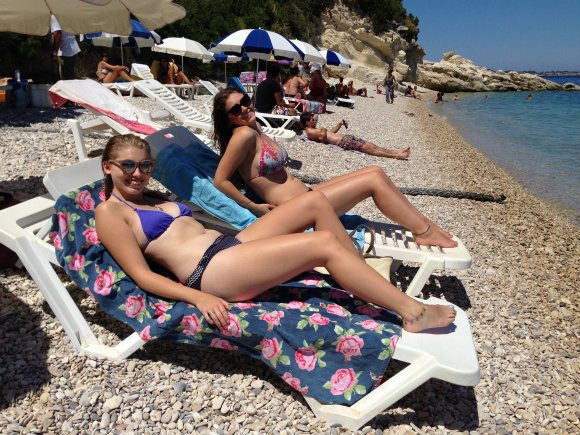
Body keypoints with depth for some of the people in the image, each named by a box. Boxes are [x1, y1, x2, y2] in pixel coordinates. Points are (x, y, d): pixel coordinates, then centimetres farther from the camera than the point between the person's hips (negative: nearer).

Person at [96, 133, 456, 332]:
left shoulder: (153, 197, 25)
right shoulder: (110, 211, 1)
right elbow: (141, 274, -8)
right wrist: (198, 297, -21)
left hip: (230, 243, 9)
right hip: (209, 272, -9)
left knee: (315, 201, -2)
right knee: (324, 242, -21)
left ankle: (371, 282, 4)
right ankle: (413, 312, -11)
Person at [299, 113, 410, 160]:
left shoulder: (314, 129, 23)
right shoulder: (309, 132, -6)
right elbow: (323, 135, -26)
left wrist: (340, 124, 22)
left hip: (345, 137, 10)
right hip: (342, 143, -10)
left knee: (369, 145, 0)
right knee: (366, 148, -17)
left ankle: (395, 152, -4)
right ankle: (395, 156, -20)